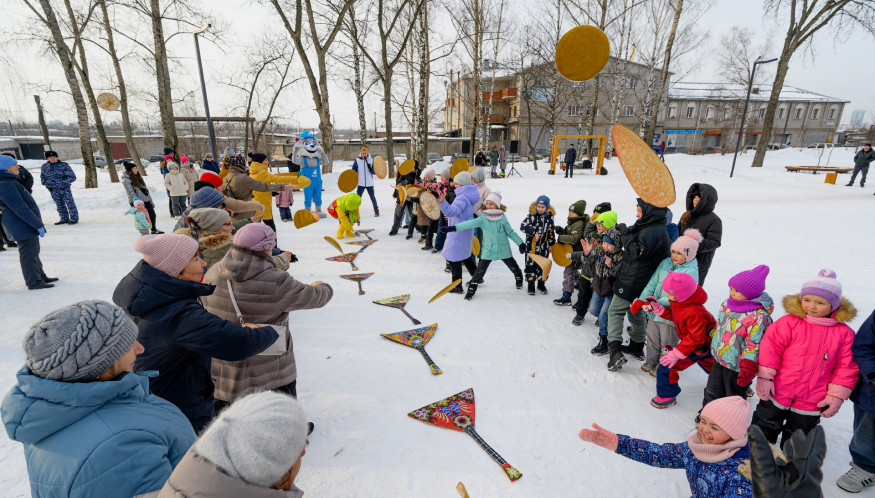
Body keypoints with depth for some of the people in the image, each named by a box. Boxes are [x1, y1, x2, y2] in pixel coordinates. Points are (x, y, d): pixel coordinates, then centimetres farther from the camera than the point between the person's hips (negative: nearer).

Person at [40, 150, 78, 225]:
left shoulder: (63, 165, -6)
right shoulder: (44, 167, 8)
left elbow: (72, 177, -7)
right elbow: (42, 177, 20)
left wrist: (63, 182, -15)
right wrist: (46, 183, 1)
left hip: (64, 189, -5)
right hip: (53, 190, 5)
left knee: (70, 204, -2)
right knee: (59, 205, 10)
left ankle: (74, 219, 4)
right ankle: (64, 219, 18)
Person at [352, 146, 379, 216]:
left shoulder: (371, 160, 2)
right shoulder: (357, 160, 0)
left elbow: (375, 172, 0)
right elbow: (353, 171, 5)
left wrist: (371, 169, -20)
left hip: (370, 183, 1)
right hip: (360, 183, -1)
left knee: (372, 197, 9)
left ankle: (376, 210, 26)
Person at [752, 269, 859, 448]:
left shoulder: (844, 333, -3)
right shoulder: (789, 322, -9)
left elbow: (846, 367, 2)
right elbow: (770, 347, -9)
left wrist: (836, 396, -1)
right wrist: (764, 378, -12)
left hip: (810, 405, 1)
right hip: (776, 395, -1)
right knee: (763, 433, 13)